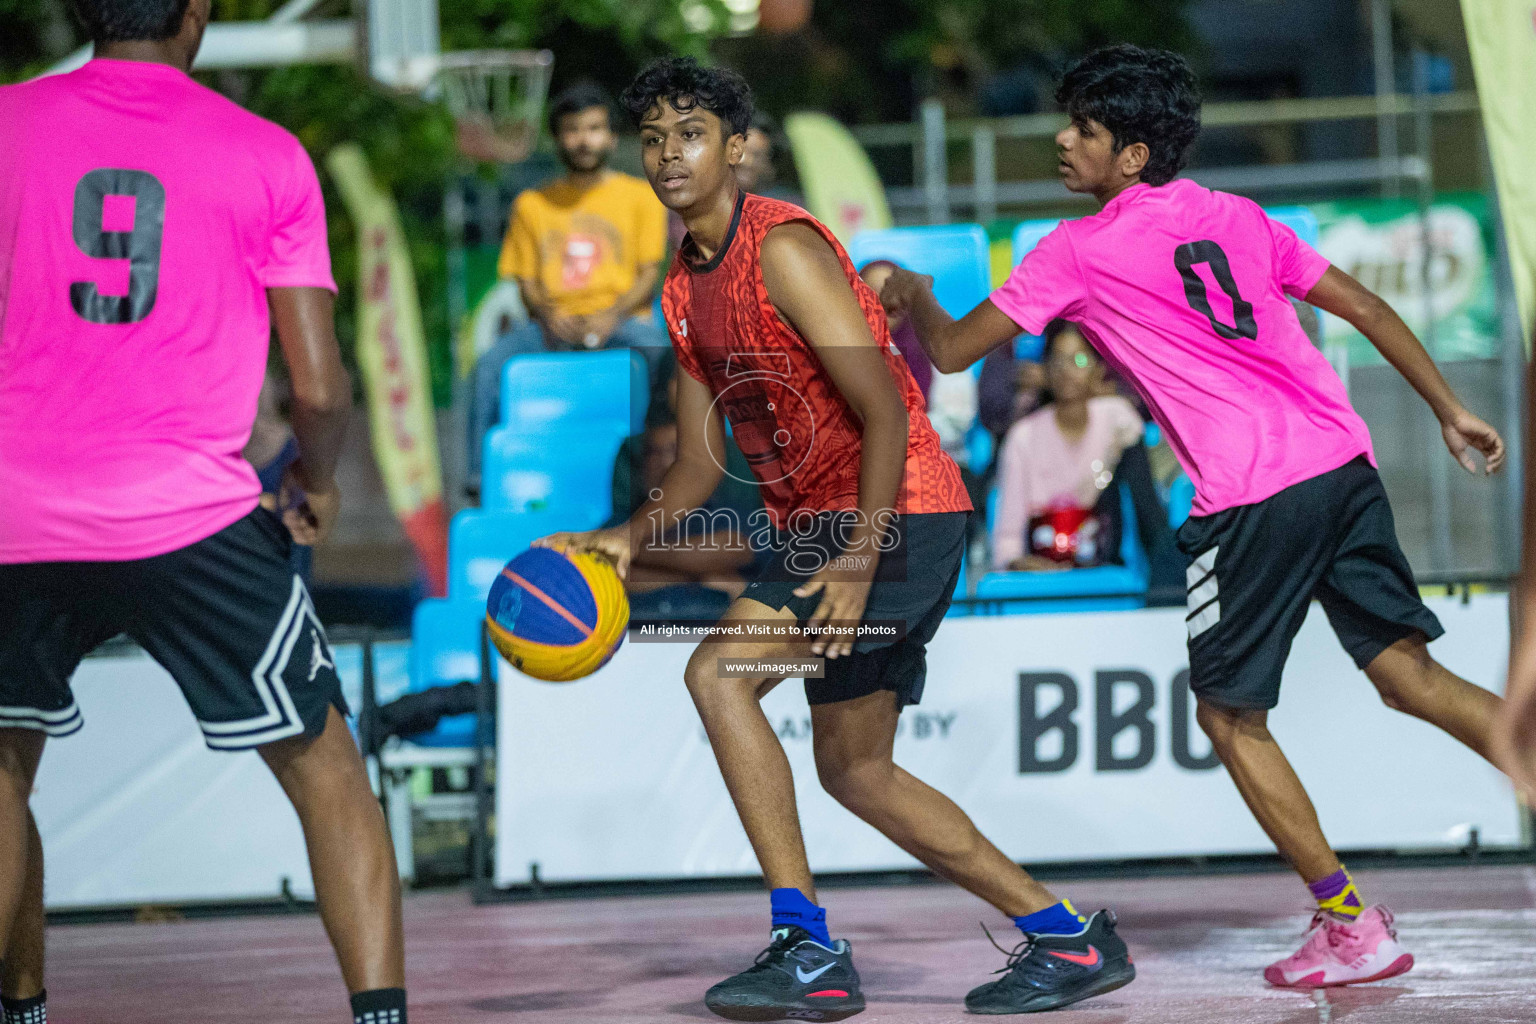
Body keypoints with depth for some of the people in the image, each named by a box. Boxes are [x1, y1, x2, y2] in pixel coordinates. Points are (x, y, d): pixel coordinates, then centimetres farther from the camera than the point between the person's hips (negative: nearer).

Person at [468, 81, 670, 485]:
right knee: (490, 365, -28)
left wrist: (613, 316, -15)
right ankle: (482, 473, -31)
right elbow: (526, 281, 13)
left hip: (621, 322, -2)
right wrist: (549, 315, -11)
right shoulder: (532, 204, 19)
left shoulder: (640, 196, 12)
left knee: (654, 347, -38)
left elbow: (649, 275, 5)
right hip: (552, 327, 2)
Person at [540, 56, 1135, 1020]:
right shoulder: (685, 289, 12)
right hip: (818, 523, 10)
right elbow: (700, 464, 16)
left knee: (720, 673, -20)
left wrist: (859, 562, -28)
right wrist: (626, 539, -3)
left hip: (899, 515, -10)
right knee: (855, 769, 13)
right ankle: (1068, 937, 22)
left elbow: (884, 413, -21)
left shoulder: (781, 247, -15)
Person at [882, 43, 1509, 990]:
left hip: (1252, 498, -6)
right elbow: (1366, 308, 17)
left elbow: (953, 350, 7)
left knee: (1230, 716, 8)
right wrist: (1452, 410, 21)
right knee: (1409, 674, 7)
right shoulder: (1236, 218, 17)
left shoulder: (1078, 252, 1)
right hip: (1342, 461, 6)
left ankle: (1352, 927, 5)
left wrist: (915, 301, 29)